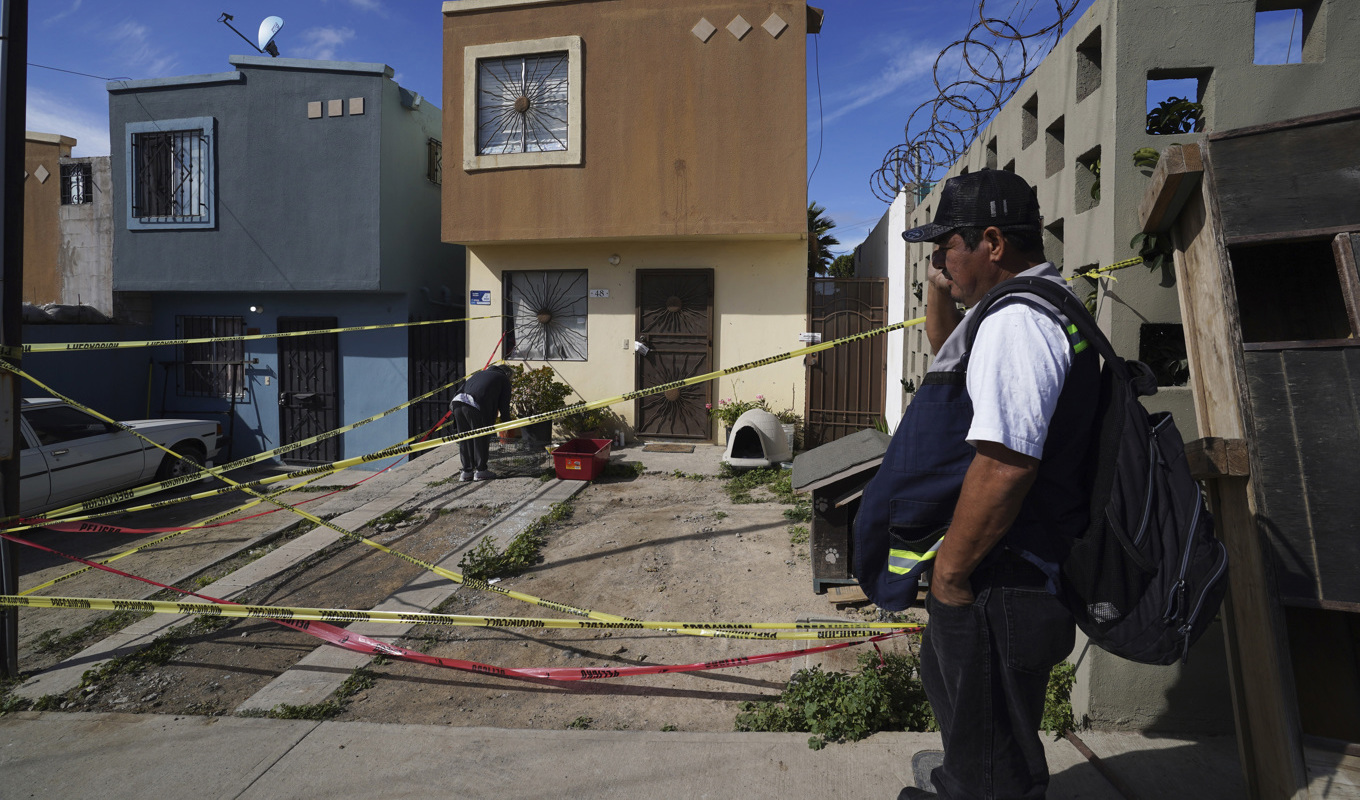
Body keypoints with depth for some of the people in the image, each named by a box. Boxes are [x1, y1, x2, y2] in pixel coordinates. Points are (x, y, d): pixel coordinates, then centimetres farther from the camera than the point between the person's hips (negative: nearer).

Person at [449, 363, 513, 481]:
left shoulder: (479, 373, 37)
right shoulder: (504, 379, 20)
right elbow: (504, 403, 17)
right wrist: (506, 420, 31)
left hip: (457, 402, 6)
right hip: (475, 406, -6)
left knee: (464, 439, 14)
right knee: (481, 439, 8)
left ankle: (467, 471, 20)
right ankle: (480, 471, 15)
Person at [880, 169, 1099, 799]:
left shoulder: (1015, 319, -23)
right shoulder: (1045, 306, 13)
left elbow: (1005, 464, -32)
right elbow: (950, 357, 29)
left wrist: (950, 571, -22)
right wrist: (941, 291, 13)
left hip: (998, 584, -11)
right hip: (1016, 568, 11)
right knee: (947, 681, 33)